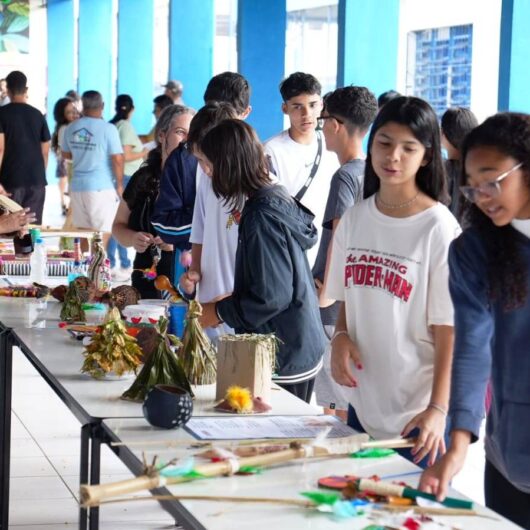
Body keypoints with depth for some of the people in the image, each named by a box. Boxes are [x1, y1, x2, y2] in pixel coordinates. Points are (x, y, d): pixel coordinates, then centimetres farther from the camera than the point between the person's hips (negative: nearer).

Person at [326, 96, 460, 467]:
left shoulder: (439, 228, -10)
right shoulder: (354, 219, 6)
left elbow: (448, 330, -11)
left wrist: (438, 409, -18)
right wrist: (340, 337, -3)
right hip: (362, 404, 5)